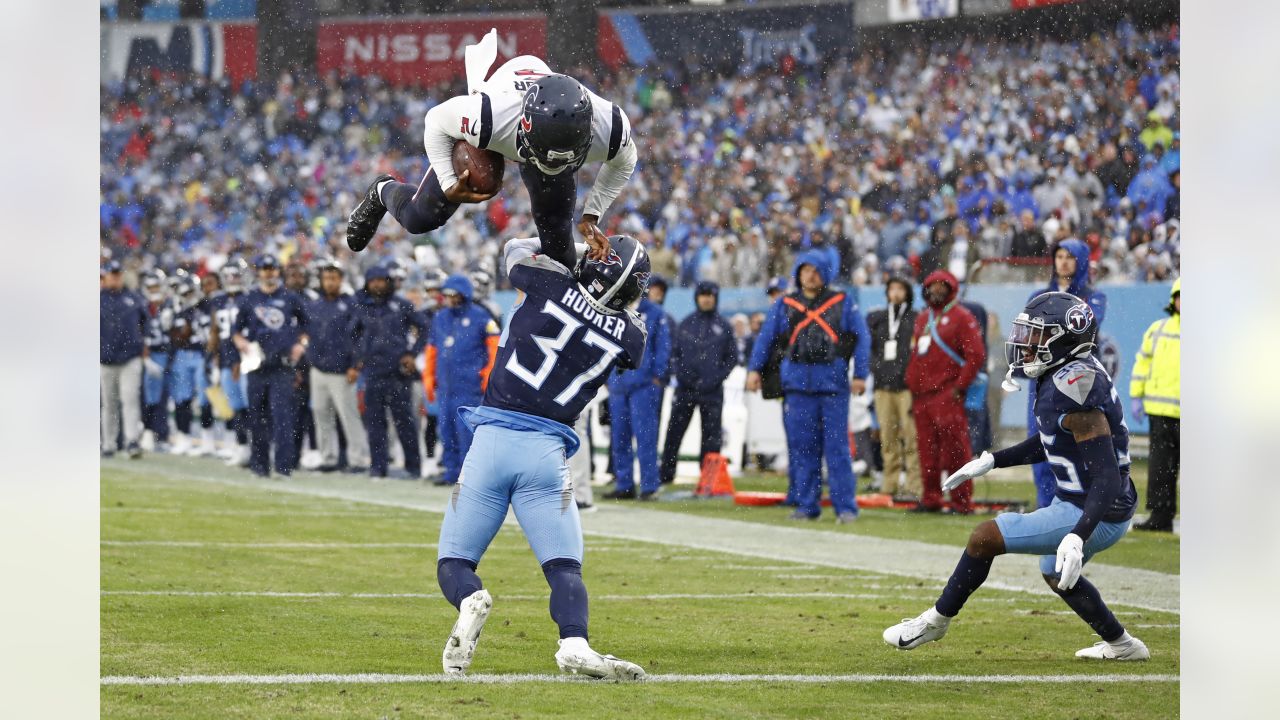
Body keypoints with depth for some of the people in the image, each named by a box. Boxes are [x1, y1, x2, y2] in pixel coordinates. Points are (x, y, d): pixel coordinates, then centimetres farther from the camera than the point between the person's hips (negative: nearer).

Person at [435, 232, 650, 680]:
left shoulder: (554, 285, -3)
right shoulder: (629, 336, 2)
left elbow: (515, 251, 19)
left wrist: (557, 248, 36)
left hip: (493, 439, 0)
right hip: (547, 451, 0)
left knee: (454, 562, 8)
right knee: (565, 569, 2)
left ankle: (470, 601, -26)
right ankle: (574, 644, -28)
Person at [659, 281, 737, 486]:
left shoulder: (724, 327, 6)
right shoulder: (686, 325, 11)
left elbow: (732, 359, 6)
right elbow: (674, 352, 13)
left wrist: (716, 379, -7)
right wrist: (679, 373, -4)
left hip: (712, 392, -1)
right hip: (685, 388, 1)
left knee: (711, 435, 0)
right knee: (674, 431, -1)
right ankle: (665, 475, 6)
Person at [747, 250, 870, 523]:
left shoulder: (842, 303, 7)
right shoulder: (785, 305, 13)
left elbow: (862, 337, 5)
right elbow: (766, 336, 14)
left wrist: (860, 374, -3)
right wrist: (754, 369, 4)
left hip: (833, 384, -2)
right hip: (797, 384, 2)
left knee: (837, 447, -5)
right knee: (802, 448, 3)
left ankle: (845, 507, -4)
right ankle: (807, 505, 9)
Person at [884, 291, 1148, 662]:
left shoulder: (1075, 386, -28)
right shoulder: (1060, 375, 2)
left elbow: (1107, 478, -31)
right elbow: (1047, 443, 20)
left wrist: (1077, 537, -41)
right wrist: (990, 461, 17)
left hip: (1095, 517, -10)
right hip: (1075, 503, 10)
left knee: (985, 538, -9)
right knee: (1056, 575, 33)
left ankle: (937, 620, 10)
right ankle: (1122, 646, 45)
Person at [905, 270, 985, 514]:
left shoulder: (961, 317, -2)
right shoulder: (922, 319, 21)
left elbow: (976, 355, -8)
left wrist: (960, 386, -12)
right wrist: (912, 388, 16)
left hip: (947, 395, -7)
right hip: (921, 396, 7)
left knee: (955, 448, -8)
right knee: (927, 451, 8)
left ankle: (962, 501, -6)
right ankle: (930, 499, 14)